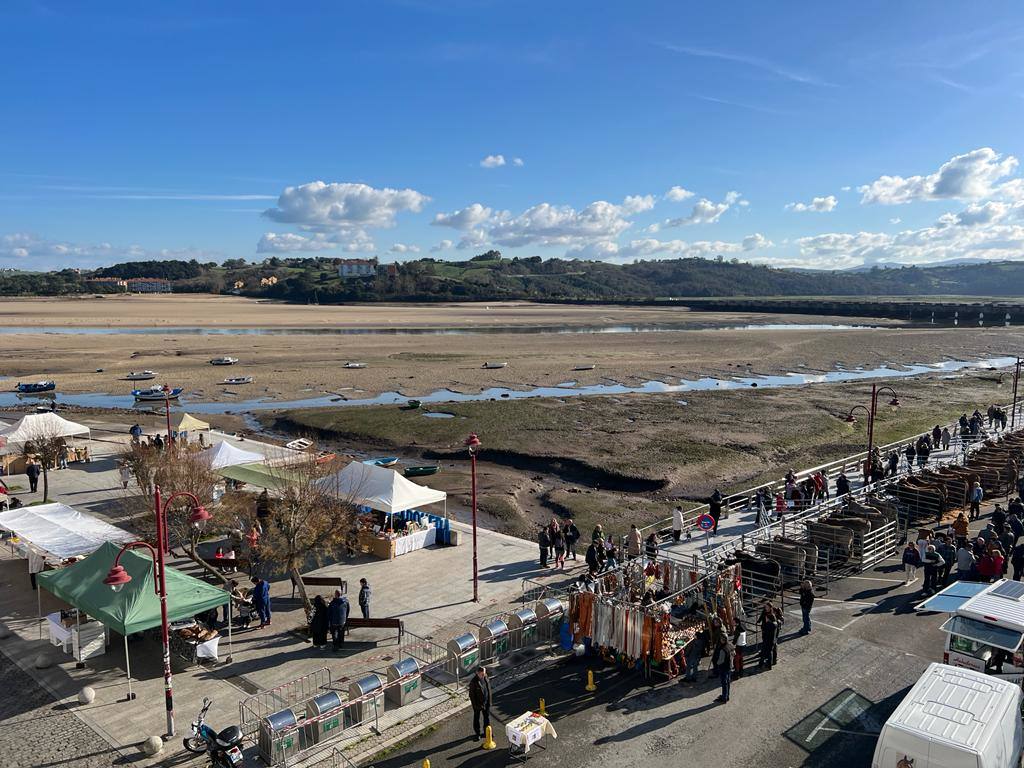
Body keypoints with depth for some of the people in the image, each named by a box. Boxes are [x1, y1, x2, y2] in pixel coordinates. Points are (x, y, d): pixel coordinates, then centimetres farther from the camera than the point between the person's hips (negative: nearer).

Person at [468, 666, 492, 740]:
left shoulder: (486, 679, -7)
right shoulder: (473, 682, -25)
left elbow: (489, 690, 6)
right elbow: (472, 695, -18)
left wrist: (489, 702, 6)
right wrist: (476, 705, -16)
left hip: (486, 703, 5)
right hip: (478, 704, -5)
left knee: (487, 717, 19)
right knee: (476, 718, 14)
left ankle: (487, 731, 38)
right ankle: (478, 733, 32)